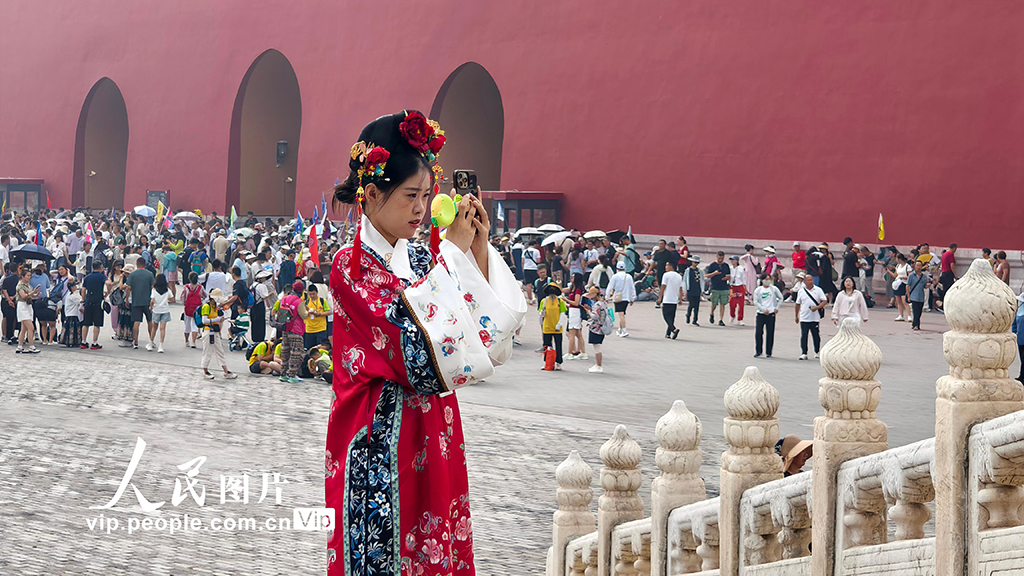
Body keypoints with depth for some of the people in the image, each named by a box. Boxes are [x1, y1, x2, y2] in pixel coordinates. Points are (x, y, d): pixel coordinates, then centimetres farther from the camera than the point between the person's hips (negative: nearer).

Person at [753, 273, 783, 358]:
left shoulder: (774, 289, 5)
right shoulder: (758, 290, 3)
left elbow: (781, 298, 15)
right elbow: (756, 302, -1)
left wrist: (777, 308, 5)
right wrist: (764, 310, -11)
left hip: (771, 314, 1)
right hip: (760, 314, 0)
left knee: (770, 333, 2)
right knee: (758, 332, -6)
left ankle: (768, 352, 11)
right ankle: (758, 351, 6)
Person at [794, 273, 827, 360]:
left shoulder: (818, 290, 2)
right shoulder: (801, 291, 7)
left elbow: (825, 301, -2)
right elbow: (798, 304, 15)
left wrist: (817, 307, -18)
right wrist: (796, 316, 16)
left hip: (815, 318, -1)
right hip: (804, 318, 1)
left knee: (816, 335, 6)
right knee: (804, 336, -4)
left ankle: (817, 352, 21)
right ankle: (803, 353, 0)